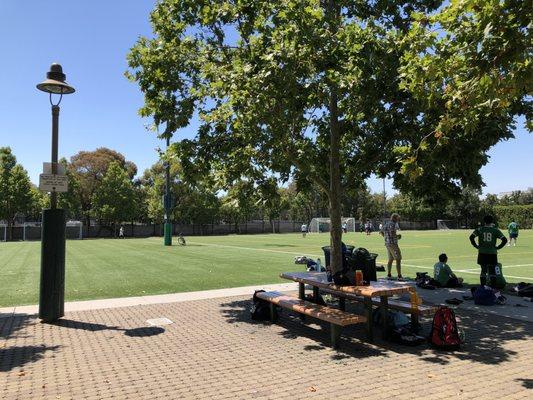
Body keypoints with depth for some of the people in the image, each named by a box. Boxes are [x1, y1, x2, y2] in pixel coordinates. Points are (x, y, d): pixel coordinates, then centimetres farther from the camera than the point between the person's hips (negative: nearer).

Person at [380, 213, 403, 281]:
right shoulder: (392, 224, -14)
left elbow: (381, 232, 23)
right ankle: (399, 276, -7)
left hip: (387, 243, 9)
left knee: (391, 259, 17)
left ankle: (388, 275, 19)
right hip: (393, 244, -9)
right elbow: (392, 233, -27)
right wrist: (398, 236, -9)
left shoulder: (386, 223, 13)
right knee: (398, 259, -5)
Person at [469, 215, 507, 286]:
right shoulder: (495, 230, -1)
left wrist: (476, 246, 2)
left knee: (483, 271, 9)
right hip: (492, 253, -1)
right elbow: (504, 240, -5)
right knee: (492, 272, 7)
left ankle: (483, 286, 10)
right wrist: (498, 247, 4)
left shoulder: (479, 229, 0)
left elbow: (471, 237, -8)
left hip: (482, 253, 1)